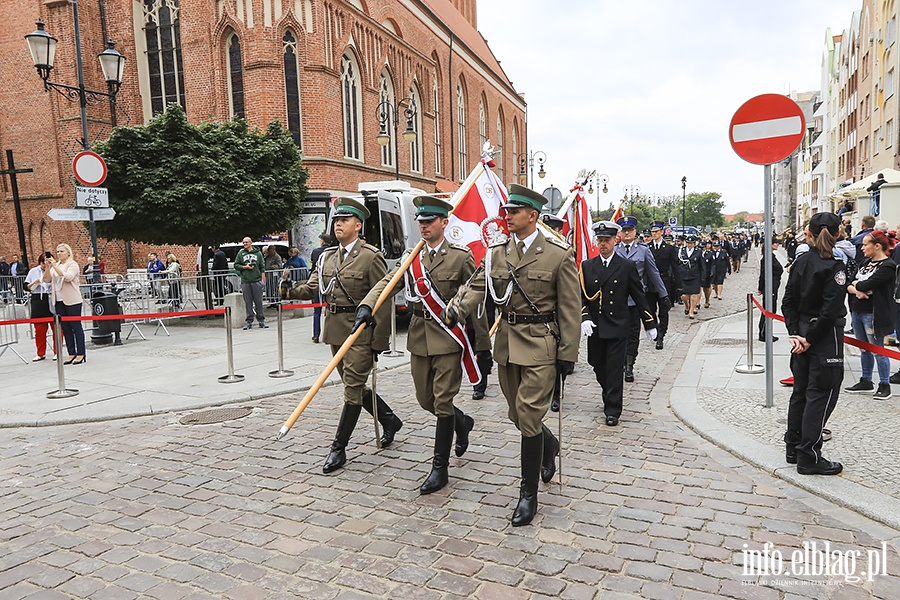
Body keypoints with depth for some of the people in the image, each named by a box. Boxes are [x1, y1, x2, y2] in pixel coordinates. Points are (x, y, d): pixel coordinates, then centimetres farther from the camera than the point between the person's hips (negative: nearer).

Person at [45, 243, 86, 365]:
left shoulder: (73, 264, -1)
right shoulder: (55, 265, 17)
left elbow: (67, 277, -19)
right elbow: (46, 279, 8)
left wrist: (55, 266, -19)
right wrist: (48, 267, -5)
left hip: (72, 300, -6)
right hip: (59, 301, 7)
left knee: (76, 326, -4)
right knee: (65, 328, 7)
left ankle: (81, 354, -1)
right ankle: (72, 354, 12)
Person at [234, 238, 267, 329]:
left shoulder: (258, 253, 8)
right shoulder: (240, 254, 9)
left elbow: (262, 266, 8)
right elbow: (236, 265, 9)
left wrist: (262, 279, 2)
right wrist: (245, 267, -7)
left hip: (257, 281, -1)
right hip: (245, 281, 1)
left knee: (259, 302, 1)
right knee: (248, 303, 3)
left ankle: (261, 321, 8)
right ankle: (249, 322, 8)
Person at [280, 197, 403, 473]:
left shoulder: (371, 256, -10)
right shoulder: (327, 256, 12)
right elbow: (312, 287, 7)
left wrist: (379, 341, -15)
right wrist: (291, 289, -15)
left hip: (361, 331, -8)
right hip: (335, 330, 8)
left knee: (353, 388, -2)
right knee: (353, 385, 16)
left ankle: (338, 448, 8)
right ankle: (389, 420, 36)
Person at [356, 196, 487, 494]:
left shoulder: (461, 256, -6)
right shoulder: (412, 257, 9)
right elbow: (387, 282, -2)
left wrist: (482, 344, -4)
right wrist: (366, 305, -22)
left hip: (448, 336, -5)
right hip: (419, 336, 6)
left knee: (443, 401, -2)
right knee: (425, 399, 15)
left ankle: (440, 468, 11)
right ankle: (462, 422, 45)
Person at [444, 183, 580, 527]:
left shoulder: (559, 255, -7)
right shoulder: (496, 253, 6)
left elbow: (569, 309, -6)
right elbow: (480, 288, -5)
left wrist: (568, 354, -8)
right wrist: (457, 309, -25)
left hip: (540, 344, -5)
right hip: (507, 341, 5)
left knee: (528, 416, -6)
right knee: (518, 415, 16)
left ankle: (529, 494, 10)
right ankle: (549, 447, 48)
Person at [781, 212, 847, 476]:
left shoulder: (800, 262, 4)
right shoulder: (833, 267, -16)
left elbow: (788, 301, 3)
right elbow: (830, 310, -21)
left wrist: (795, 333, 1)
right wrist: (810, 339, -14)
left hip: (803, 333, 7)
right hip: (825, 336, -7)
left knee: (801, 391, 16)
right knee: (821, 395, -1)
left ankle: (793, 448, 25)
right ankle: (809, 458, 4)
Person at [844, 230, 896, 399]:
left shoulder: (888, 266, -12)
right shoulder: (864, 262, 11)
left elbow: (867, 285, -24)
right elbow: (848, 285, 6)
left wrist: (856, 284, -4)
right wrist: (856, 290, -15)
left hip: (872, 314, -8)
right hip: (857, 312, 8)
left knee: (878, 350, 1)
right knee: (864, 350, 16)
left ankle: (884, 385, 13)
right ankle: (866, 382, 26)